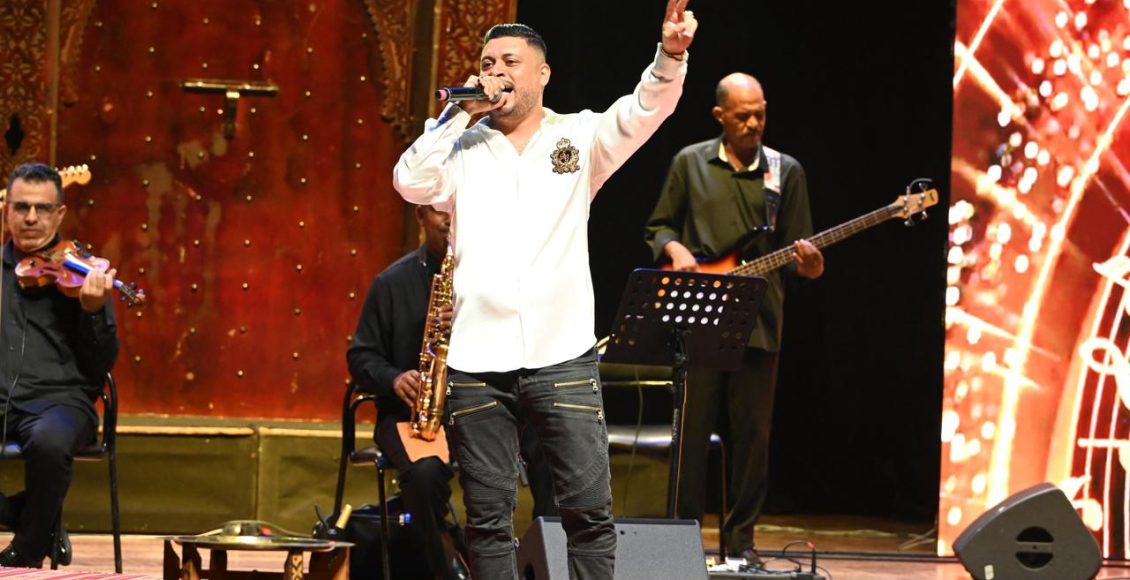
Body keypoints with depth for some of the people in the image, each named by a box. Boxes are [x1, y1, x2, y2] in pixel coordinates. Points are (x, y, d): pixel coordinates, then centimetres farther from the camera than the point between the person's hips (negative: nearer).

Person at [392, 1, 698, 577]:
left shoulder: (579, 138, 7)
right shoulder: (463, 148, 11)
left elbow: (644, 109, -7)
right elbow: (412, 182, -4)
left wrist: (670, 55, -26)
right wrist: (459, 113, -1)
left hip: (561, 359, -1)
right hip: (476, 364, 1)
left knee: (589, 510, -2)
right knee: (487, 518, 5)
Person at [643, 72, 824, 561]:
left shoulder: (786, 172, 9)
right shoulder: (690, 163, 7)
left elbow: (797, 248, 9)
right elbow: (658, 226, 14)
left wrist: (807, 266, -13)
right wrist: (675, 250, -7)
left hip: (757, 322, 1)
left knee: (751, 434, 2)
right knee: (691, 430, -2)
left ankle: (739, 541, 10)